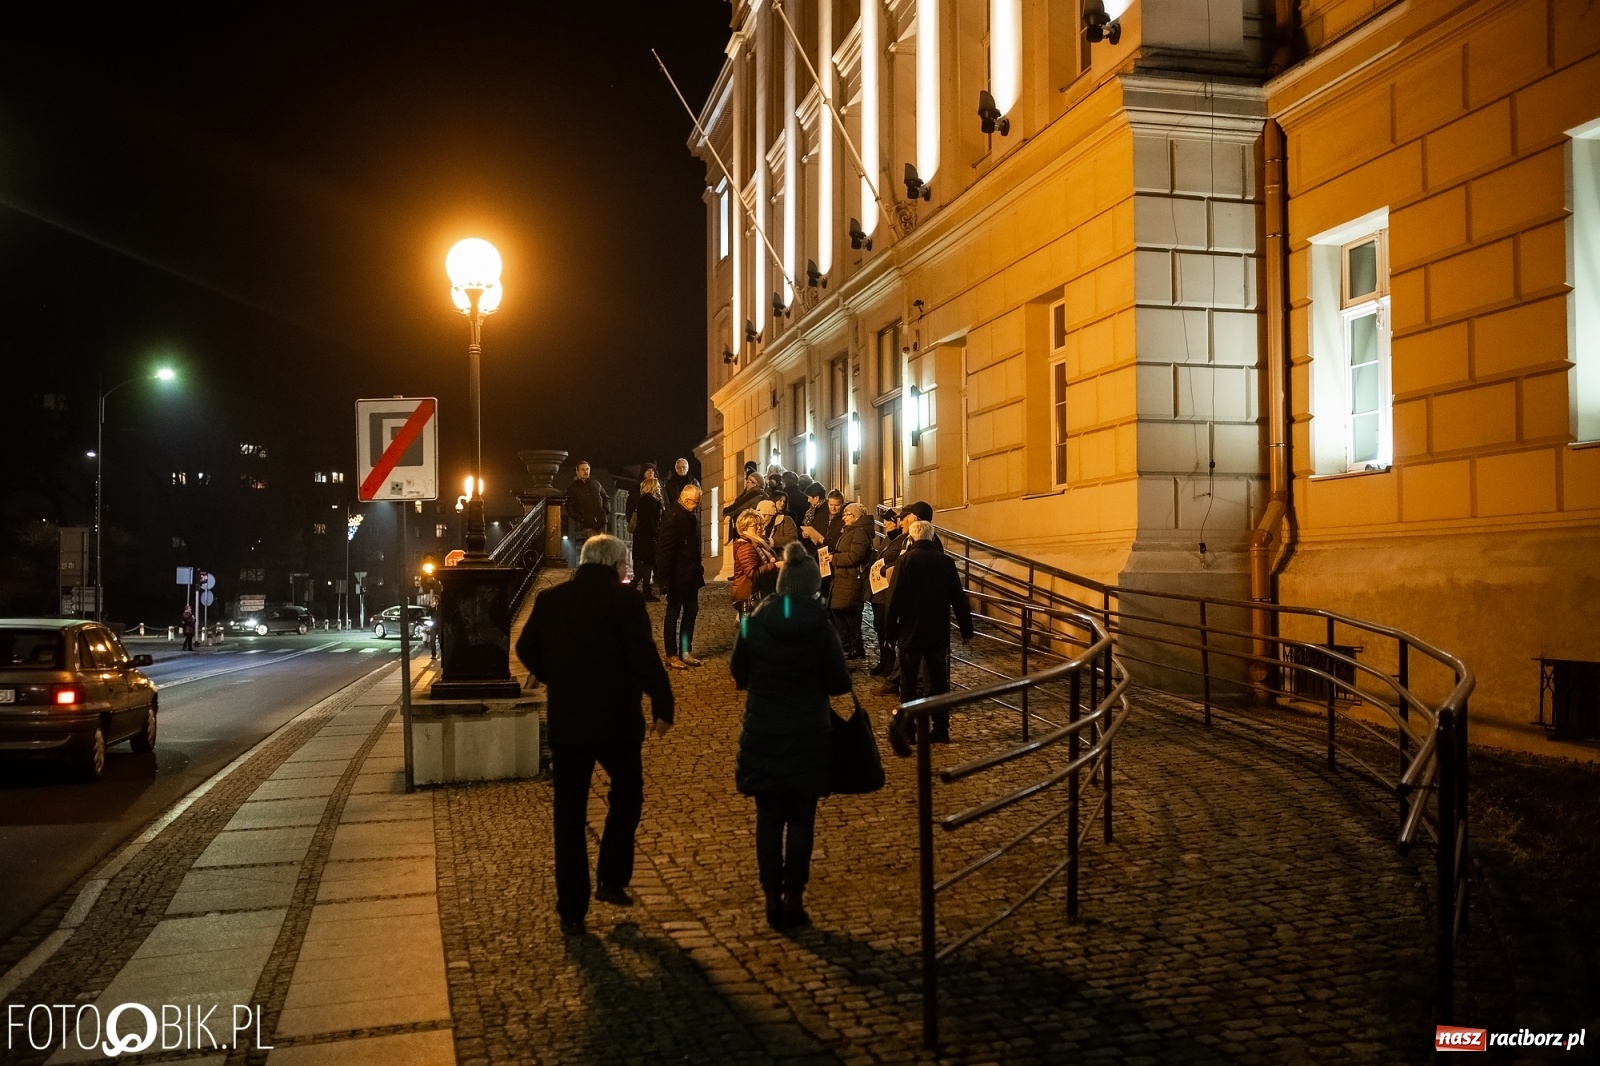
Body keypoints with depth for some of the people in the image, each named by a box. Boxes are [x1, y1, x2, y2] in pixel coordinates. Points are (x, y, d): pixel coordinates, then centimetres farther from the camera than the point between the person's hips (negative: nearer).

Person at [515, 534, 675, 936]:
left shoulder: (549, 599, 3)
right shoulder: (625, 599, -10)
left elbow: (527, 651, 12)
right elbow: (644, 657, -17)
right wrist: (663, 706, -10)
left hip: (566, 722, 3)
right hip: (616, 721, -3)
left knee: (569, 815, 9)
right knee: (626, 796, 21)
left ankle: (571, 911, 13)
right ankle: (611, 880, 15)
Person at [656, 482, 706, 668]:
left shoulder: (691, 515, 7)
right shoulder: (672, 517, -19)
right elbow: (664, 550, -21)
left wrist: (698, 568, 11)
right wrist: (665, 579, -23)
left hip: (691, 574, 8)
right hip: (677, 576, -8)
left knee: (691, 611, 13)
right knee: (673, 613, 2)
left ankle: (686, 651, 23)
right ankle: (671, 655, 11)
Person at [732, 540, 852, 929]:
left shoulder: (753, 623, -5)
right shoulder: (821, 627, -12)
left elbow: (739, 675, 5)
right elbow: (839, 683, -7)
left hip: (762, 735, 2)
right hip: (807, 736, -2)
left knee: (768, 819, 11)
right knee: (801, 820, 8)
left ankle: (772, 898, 14)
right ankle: (794, 898, 10)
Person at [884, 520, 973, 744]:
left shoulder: (906, 560, -9)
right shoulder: (946, 561, 1)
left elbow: (895, 599, -11)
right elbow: (959, 599, 3)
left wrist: (891, 630, -3)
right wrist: (966, 629, 10)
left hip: (911, 631, -3)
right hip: (938, 632, 3)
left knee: (908, 682, 8)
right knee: (939, 681, 7)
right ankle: (941, 729, 6)